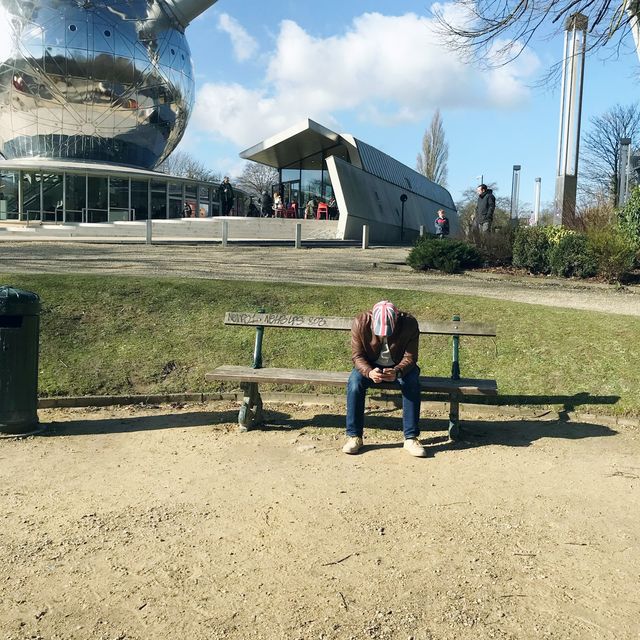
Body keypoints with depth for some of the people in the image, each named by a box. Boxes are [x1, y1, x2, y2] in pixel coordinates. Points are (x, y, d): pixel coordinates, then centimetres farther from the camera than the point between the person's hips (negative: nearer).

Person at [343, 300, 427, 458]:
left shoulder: (409, 323, -24)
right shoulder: (361, 322, -23)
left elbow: (410, 357, -20)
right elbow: (357, 356, -18)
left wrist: (397, 372, -42)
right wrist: (369, 372, -39)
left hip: (399, 367, 0)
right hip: (370, 366, 0)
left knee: (412, 383, -31)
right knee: (354, 381, -30)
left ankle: (411, 438, -21)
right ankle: (354, 436, -19)